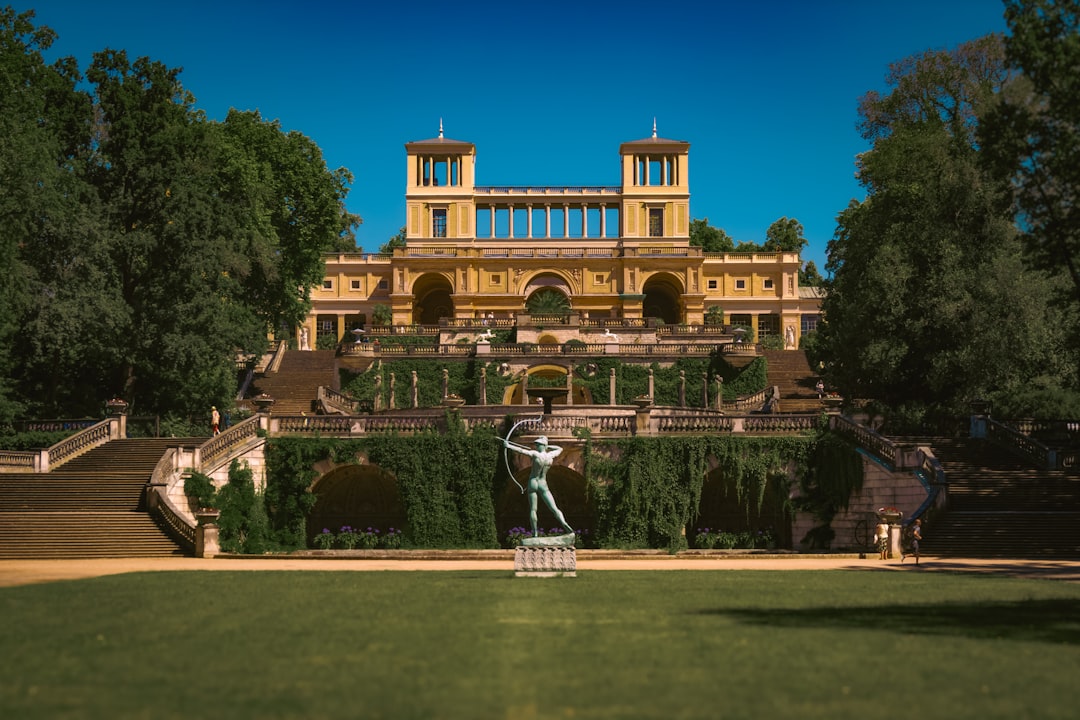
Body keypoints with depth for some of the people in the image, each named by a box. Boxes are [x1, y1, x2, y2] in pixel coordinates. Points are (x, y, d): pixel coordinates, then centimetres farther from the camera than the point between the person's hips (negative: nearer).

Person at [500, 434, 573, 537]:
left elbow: (521, 450, -24)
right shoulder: (551, 455, -1)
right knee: (554, 508, -3)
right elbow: (560, 449, 19)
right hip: (543, 485, 3)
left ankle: (535, 534, -1)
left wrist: (508, 446, -24)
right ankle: (565, 524, -25)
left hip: (533, 483, -3)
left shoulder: (536, 454, -15)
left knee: (533, 509, 2)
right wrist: (548, 447, 15)